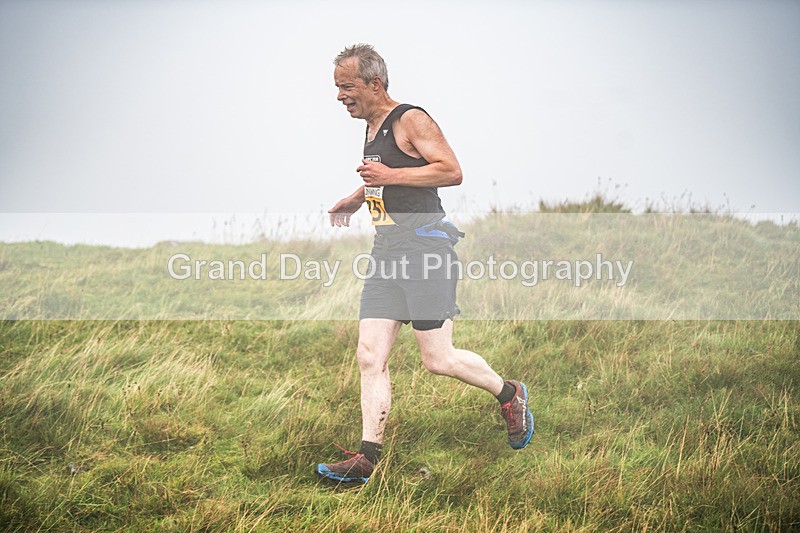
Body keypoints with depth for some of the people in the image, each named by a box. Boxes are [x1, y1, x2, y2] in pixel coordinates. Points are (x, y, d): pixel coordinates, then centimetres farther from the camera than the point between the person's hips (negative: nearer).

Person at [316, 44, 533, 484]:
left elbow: (452, 171, -18)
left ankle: (509, 394, 20)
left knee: (438, 360, -5)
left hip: (425, 247, -8)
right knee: (370, 357, -2)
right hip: (387, 253, 8)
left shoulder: (411, 121, -9)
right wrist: (355, 199, 23)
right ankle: (367, 455, -1)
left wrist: (390, 175, -21)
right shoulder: (372, 130, 18)